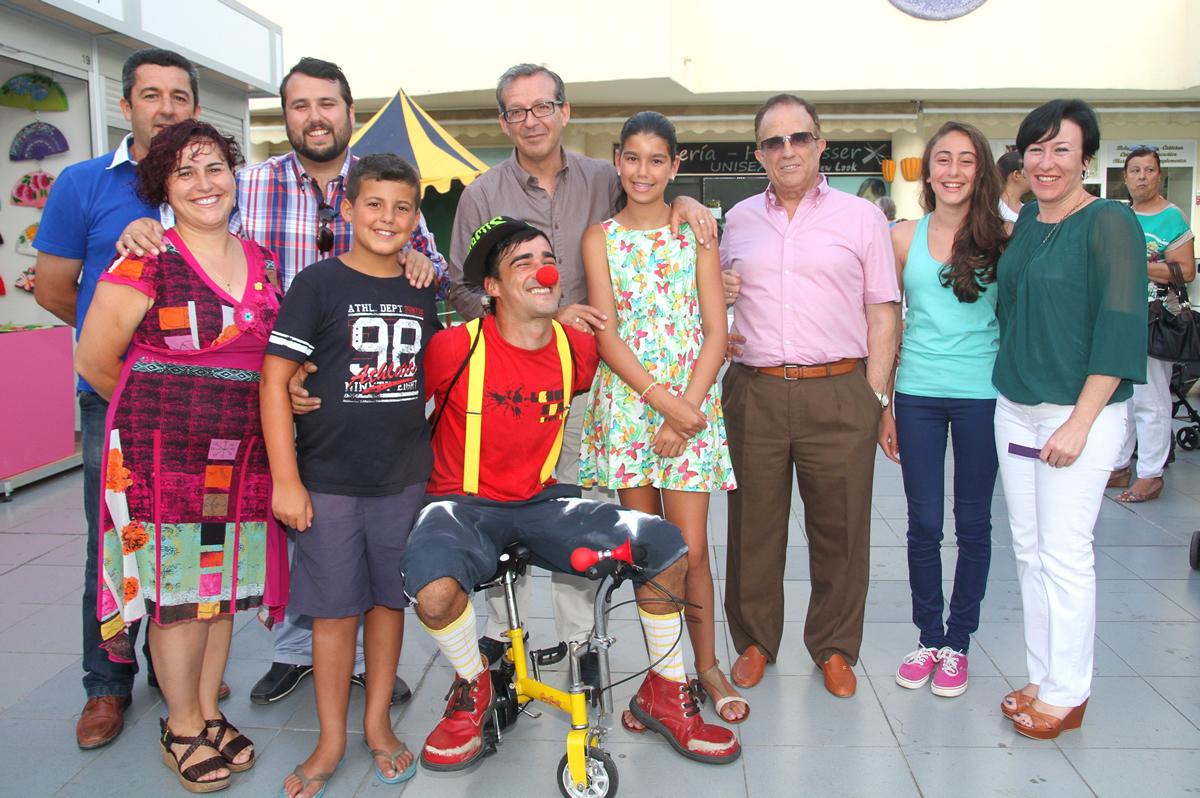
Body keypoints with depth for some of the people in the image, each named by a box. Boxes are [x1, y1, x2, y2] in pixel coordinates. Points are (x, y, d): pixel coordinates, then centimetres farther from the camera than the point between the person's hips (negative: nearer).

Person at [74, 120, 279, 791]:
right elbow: (94, 361, -3)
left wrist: (229, 412, 11)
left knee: (224, 587, 12)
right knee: (176, 590, 3)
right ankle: (182, 727, 21)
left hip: (242, 457, 5)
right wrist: (163, 411, 6)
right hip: (163, 455, -4)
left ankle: (209, 710, 30)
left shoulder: (263, 262, 10)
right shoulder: (147, 261, -7)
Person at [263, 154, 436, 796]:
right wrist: (285, 478, -13)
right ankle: (331, 741, 21)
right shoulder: (320, 283, -6)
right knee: (335, 609, 4)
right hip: (329, 478, -3)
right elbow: (274, 376, -9)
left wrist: (434, 461, 12)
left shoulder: (423, 293, 7)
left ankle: (377, 724, 29)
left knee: (389, 598, 12)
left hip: (403, 477, 4)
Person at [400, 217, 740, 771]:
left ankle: (664, 693, 12)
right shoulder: (454, 348, -14)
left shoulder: (578, 350, -1)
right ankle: (472, 686, 0)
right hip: (464, 504, -3)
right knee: (433, 587, -36)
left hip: (541, 502, 4)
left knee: (666, 547, -11)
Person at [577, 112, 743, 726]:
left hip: (691, 402, 0)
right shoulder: (600, 238, 5)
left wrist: (686, 410, -10)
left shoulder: (696, 232, 6)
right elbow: (607, 334, -3)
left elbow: (716, 331, 1)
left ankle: (707, 666, 20)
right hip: (626, 403, 1)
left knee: (690, 548, -1)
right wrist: (665, 400, -13)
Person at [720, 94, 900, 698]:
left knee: (839, 529, 6)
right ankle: (755, 642, 26)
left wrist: (875, 395, -2)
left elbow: (881, 313, 5)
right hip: (753, 392, 2)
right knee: (753, 524, 8)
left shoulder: (862, 218, 6)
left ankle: (834, 648, 24)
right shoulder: (738, 220, 12)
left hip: (839, 394, -1)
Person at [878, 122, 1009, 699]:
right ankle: (928, 636, 22)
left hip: (984, 394, -1)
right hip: (918, 394, 1)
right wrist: (884, 406, 6)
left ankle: (958, 641, 23)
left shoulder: (1003, 239, 1)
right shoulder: (904, 238, 5)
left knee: (973, 521, 8)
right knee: (924, 523, 5)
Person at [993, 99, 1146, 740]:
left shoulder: (1109, 223, -10)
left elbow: (1121, 327, -15)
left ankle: (1066, 695, 13)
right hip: (1014, 407, 7)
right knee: (1027, 549, 11)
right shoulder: (1027, 220, 11)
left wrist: (1079, 421, -18)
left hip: (1079, 411, -7)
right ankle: (1042, 676, 24)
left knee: (1065, 554, -1)